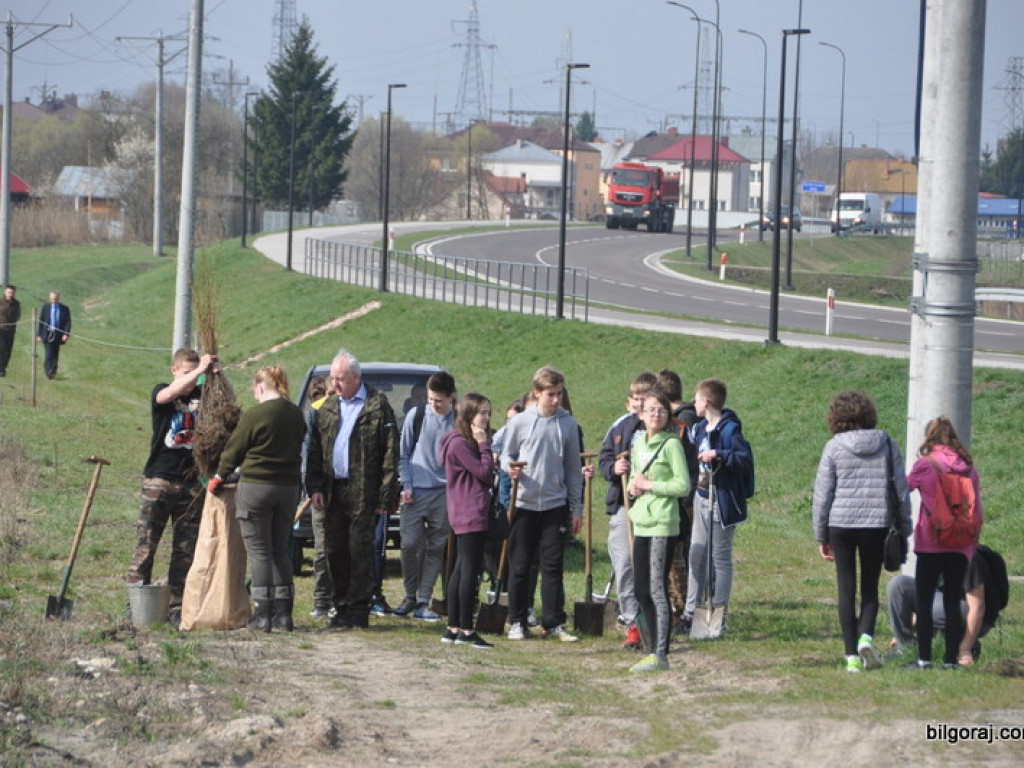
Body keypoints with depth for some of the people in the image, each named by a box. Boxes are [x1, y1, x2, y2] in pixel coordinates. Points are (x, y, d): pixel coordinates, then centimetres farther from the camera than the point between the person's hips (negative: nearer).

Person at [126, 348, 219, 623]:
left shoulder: (202, 395, 11)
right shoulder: (161, 392, 1)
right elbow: (169, 394, -21)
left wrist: (217, 373, -11)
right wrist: (201, 369, -22)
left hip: (191, 483, 3)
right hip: (159, 479, -3)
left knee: (186, 549, 4)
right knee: (146, 543, -5)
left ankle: (177, 608, 8)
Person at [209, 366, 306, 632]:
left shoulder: (254, 415, -12)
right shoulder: (296, 415, 5)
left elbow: (234, 450, -2)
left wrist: (219, 476, 14)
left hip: (256, 487, -6)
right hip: (289, 487, 6)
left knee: (259, 551, -1)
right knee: (280, 550, 12)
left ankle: (263, 615, -3)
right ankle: (283, 614, 10)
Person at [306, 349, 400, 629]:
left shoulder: (377, 406, -3)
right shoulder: (328, 408, 14)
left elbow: (390, 452, -6)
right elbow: (315, 451, 16)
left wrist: (386, 495, -11)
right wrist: (315, 488, 5)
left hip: (363, 492, -6)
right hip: (333, 492, 6)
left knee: (360, 550, -4)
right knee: (335, 551, 6)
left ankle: (357, 609, 1)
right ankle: (342, 607, 13)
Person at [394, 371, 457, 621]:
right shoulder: (417, 415, 3)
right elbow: (404, 453, 8)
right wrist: (406, 484, -1)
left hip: (444, 494, 0)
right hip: (415, 492, 0)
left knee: (436, 548, 1)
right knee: (410, 544, -7)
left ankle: (423, 601, 7)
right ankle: (410, 595, 10)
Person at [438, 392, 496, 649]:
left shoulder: (467, 442, 18)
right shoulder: (459, 444, -14)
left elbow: (485, 478, 19)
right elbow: (484, 473, -17)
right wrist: (484, 445, -11)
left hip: (464, 518, 11)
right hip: (472, 517, -11)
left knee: (461, 570, 12)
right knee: (470, 571, -8)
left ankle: (453, 628, 16)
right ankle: (467, 630, -7)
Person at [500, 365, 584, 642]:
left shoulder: (568, 424, 4)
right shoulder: (520, 422, -1)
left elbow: (573, 468, 9)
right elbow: (506, 455, 8)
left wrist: (577, 507, 9)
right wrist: (510, 468, -16)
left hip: (555, 505, 1)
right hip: (524, 503, -1)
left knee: (553, 565, 0)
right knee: (520, 565, 4)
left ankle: (554, 622, 5)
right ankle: (517, 622, 12)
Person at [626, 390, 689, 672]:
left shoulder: (671, 444, -7)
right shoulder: (639, 444, 15)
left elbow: (683, 485, -12)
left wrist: (648, 484, -11)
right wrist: (633, 487, 1)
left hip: (662, 524, -8)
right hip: (641, 523, 8)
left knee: (657, 589, -9)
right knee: (641, 590, 9)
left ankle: (660, 655, -8)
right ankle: (654, 647, 17)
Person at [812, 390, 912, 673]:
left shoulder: (834, 447, -3)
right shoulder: (887, 444, 2)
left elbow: (822, 495, 0)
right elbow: (901, 489, 5)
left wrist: (821, 536, 9)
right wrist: (904, 528, 15)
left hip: (840, 525, -1)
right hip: (876, 525, 1)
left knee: (846, 589, 6)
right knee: (870, 586, 12)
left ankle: (852, 655, 2)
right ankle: (866, 635, -13)